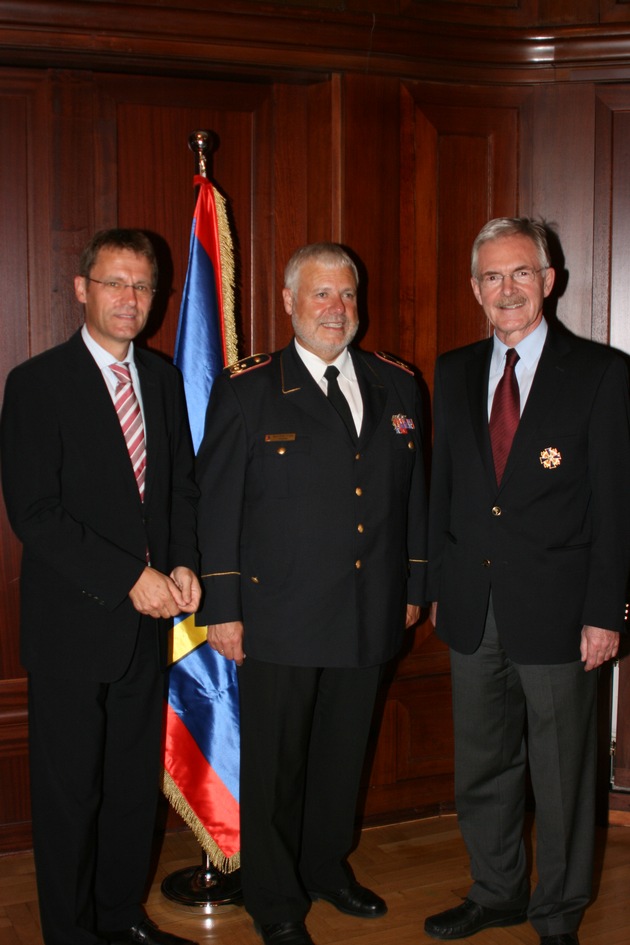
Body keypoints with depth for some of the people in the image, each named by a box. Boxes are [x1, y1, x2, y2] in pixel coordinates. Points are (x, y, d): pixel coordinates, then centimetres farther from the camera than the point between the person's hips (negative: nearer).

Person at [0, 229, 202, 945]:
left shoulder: (163, 378, 9)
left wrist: (182, 564, -2)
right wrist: (130, 578, -18)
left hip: (147, 618, 5)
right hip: (74, 623, -5)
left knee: (137, 784, 15)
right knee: (70, 792, 7)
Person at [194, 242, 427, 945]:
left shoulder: (395, 386, 7)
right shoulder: (246, 390, -5)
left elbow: (412, 493, 12)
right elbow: (217, 504, -6)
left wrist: (413, 585, 12)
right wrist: (222, 606, -9)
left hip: (369, 615, 4)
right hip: (279, 615, -4)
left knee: (342, 751, 18)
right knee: (275, 761, 8)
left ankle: (328, 867, 40)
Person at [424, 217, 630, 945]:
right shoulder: (455, 372, 8)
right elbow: (443, 487, 11)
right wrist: (438, 585, 9)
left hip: (555, 610, -4)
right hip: (473, 607, 4)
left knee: (561, 774, 10)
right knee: (482, 766, 17)